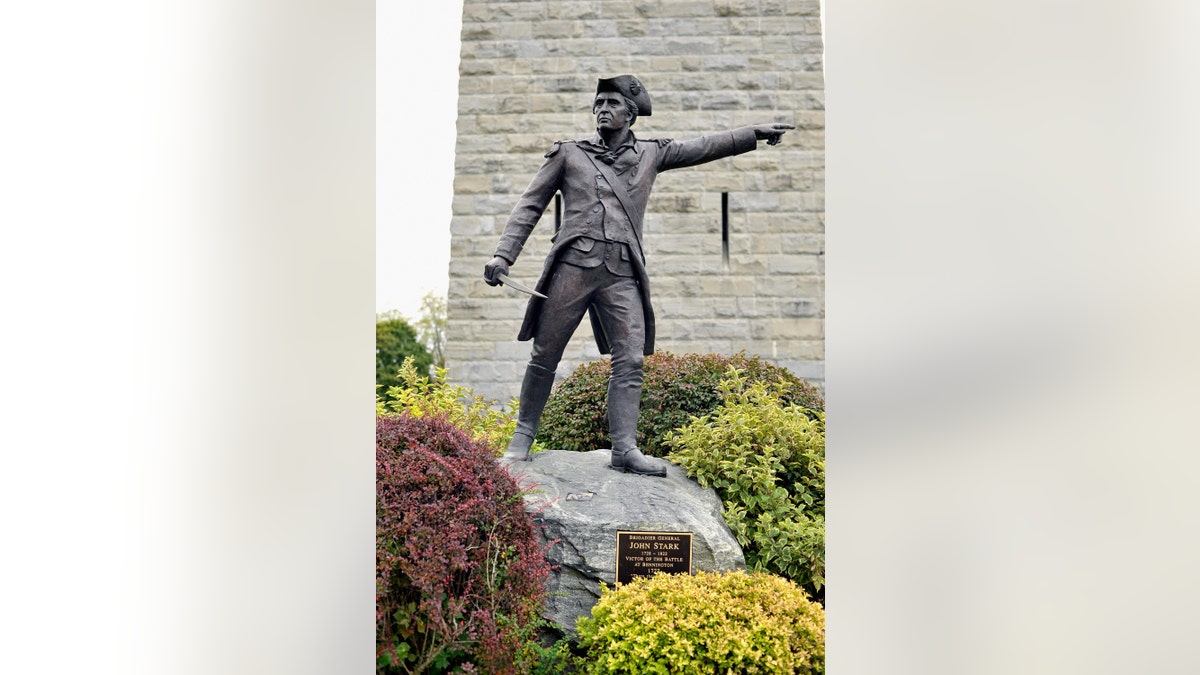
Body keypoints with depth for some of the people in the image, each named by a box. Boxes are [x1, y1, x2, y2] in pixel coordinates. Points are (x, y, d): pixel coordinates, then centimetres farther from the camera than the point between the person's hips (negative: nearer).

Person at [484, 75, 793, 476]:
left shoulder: (650, 155, 18)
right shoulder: (568, 154, 13)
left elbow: (703, 147, 20)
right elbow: (530, 206, 12)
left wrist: (755, 134, 15)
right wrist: (503, 254, 2)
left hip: (622, 274, 2)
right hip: (573, 264, -2)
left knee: (630, 361, -6)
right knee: (545, 357, 1)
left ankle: (624, 449, -5)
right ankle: (523, 436, 15)